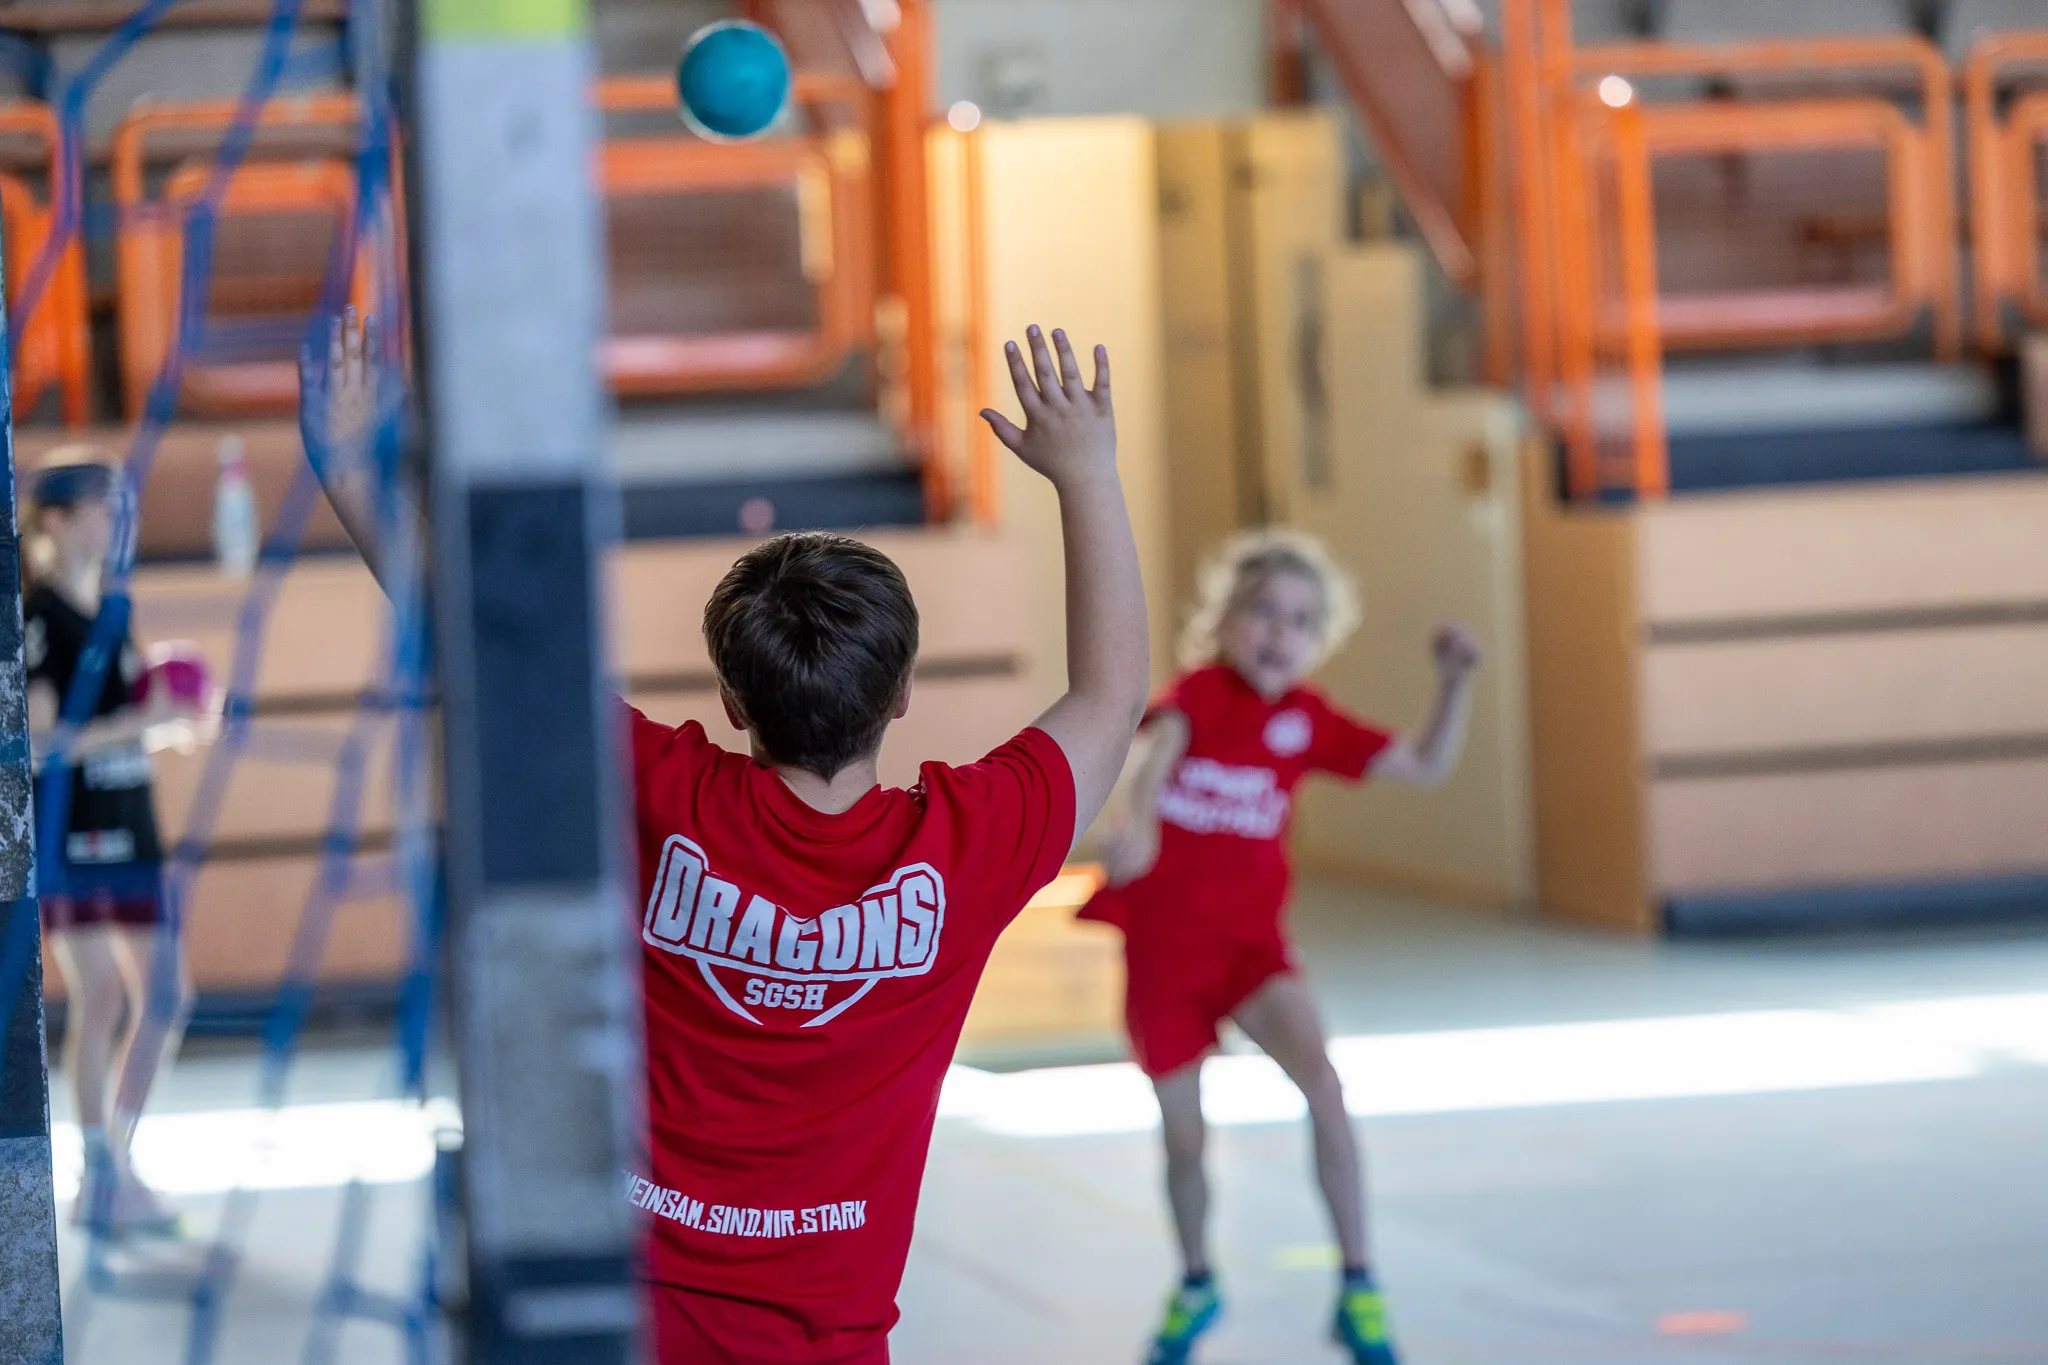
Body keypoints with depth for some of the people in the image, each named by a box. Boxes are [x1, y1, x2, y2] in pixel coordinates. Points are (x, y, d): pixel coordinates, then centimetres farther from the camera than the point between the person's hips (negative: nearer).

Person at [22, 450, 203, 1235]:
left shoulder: (111, 611, 15)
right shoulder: (36, 618, -10)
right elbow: (40, 741, -17)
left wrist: (172, 714, 6)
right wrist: (138, 721, -22)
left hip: (130, 827, 8)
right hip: (67, 832, -8)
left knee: (165, 997, 7)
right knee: (97, 999, -9)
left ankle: (117, 1164, 16)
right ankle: (101, 1177, -4)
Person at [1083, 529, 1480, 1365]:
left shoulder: (1307, 719, -2)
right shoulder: (1201, 690, -11)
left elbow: (1427, 767, 3)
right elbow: (1162, 744, -33)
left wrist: (1455, 682, -12)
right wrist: (1139, 821, -55)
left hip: (1249, 938, 1)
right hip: (1161, 944, -1)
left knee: (1322, 1082, -24)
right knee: (1183, 1137, 9)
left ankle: (1358, 1289, -14)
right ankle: (1196, 1287, 38)